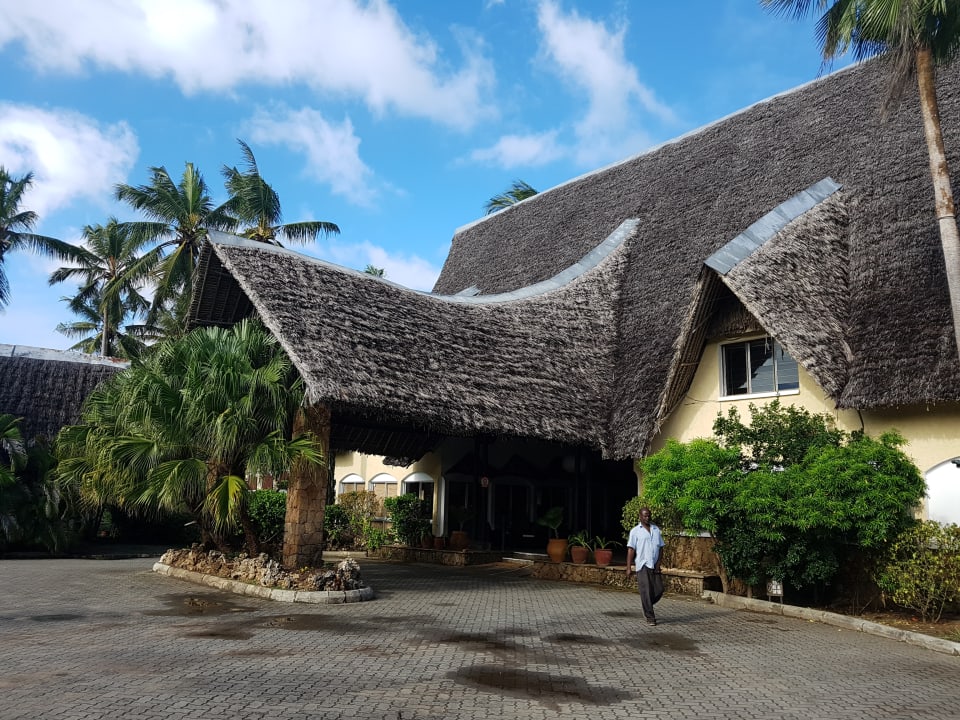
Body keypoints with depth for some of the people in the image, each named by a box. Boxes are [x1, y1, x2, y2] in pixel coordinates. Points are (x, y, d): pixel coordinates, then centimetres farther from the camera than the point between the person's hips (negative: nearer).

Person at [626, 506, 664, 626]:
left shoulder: (656, 530, 12)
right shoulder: (635, 531, 0)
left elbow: (660, 547, 11)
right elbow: (631, 550, -3)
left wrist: (658, 563, -2)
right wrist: (629, 568, -8)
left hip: (654, 566, 4)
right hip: (642, 565, -4)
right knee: (646, 591, -5)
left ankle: (647, 608, 29)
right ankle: (650, 617, 3)